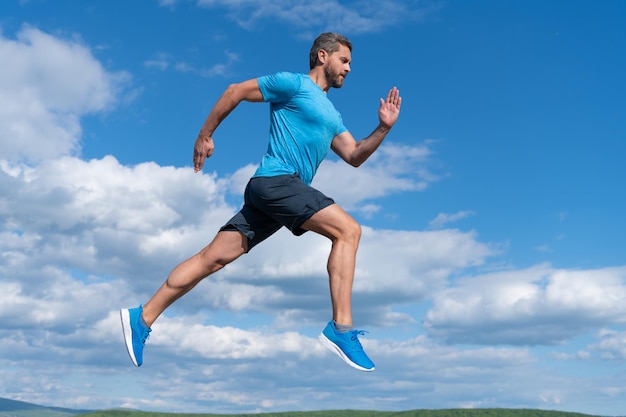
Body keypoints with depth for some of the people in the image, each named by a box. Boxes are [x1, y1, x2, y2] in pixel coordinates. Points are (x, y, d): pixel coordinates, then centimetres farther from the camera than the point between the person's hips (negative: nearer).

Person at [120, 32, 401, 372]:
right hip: (277, 180, -8)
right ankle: (341, 329, -17)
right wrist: (205, 135, 1)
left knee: (214, 258, 4)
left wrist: (383, 128, 6)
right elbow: (235, 91, 1)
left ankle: (142, 318, 9)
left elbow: (354, 157, 20)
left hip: (272, 191, 8)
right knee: (348, 229, -15)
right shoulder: (294, 83, 0)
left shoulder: (332, 116, 26)